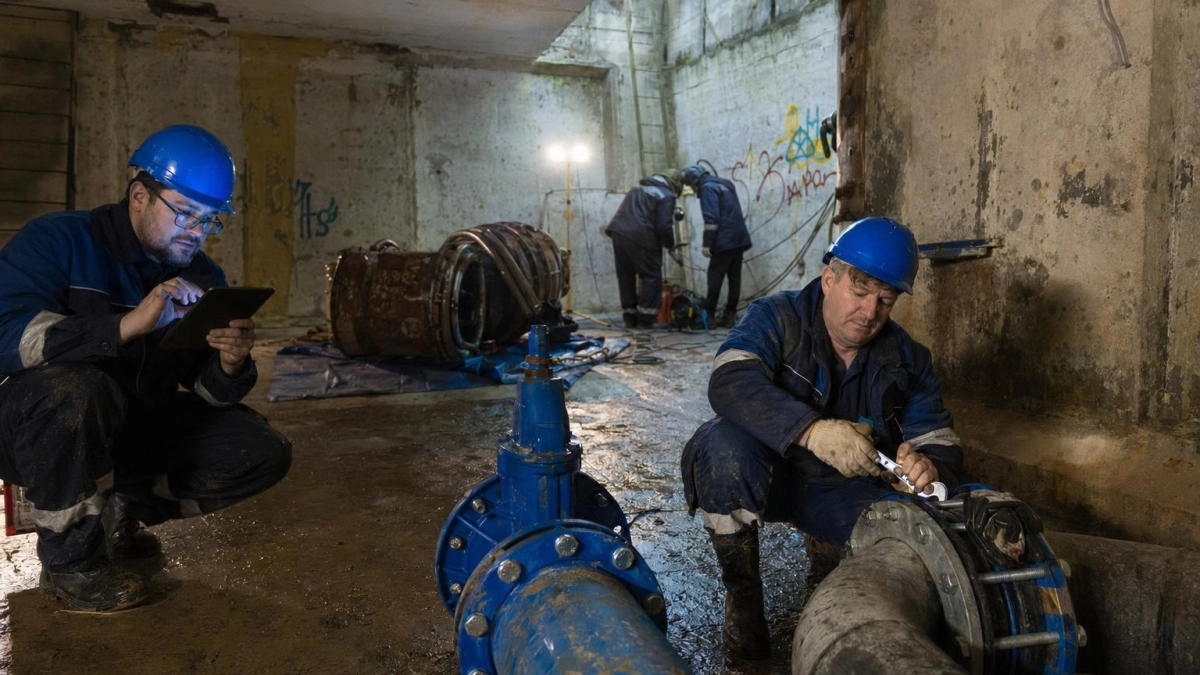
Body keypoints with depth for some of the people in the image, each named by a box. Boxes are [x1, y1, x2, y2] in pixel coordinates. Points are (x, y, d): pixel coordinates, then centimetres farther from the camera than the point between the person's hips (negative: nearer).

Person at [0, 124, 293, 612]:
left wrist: (231, 366, -26)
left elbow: (210, 393, -3)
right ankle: (71, 560, -16)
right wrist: (127, 325, -41)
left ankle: (120, 510, 7)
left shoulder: (202, 278, -1)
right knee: (77, 387, -39)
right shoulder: (58, 240, -15)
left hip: (134, 427, 5)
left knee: (264, 453, -9)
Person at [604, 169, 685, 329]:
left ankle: (630, 317, 16)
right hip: (639, 237, -7)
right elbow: (664, 226, -6)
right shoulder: (666, 195, 4)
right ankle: (646, 319, -1)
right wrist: (672, 249, 7)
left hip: (618, 232, 7)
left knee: (626, 276, 13)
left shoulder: (640, 188, 29)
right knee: (651, 276, 1)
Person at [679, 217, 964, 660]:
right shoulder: (775, 319, -13)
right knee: (725, 444, -36)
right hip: (766, 474, -3)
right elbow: (729, 383, -32)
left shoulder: (906, 358, -1)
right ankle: (741, 594, -15)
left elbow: (941, 444, -1)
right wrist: (812, 430, -48)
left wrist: (931, 467, -29)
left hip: (842, 491, 4)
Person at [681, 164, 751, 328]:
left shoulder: (707, 188, -6)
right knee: (734, 279, 6)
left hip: (724, 241, -9)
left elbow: (712, 219, -17)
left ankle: (708, 315, -5)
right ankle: (730, 315, 8)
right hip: (739, 238, 9)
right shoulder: (725, 184, 22)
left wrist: (707, 244, -19)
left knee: (715, 278, -5)